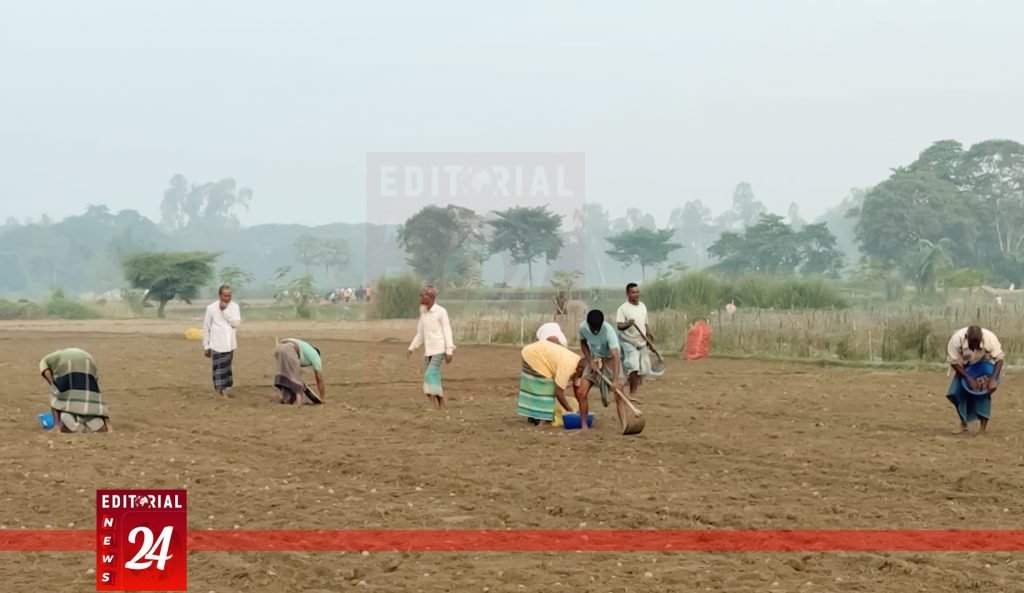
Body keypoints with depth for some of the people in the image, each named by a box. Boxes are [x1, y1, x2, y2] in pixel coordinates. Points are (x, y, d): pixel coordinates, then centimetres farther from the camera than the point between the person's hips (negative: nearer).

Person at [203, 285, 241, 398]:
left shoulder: (234, 306, 1)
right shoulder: (211, 308, -6)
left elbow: (236, 323, -12)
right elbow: (206, 328, -1)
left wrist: (225, 310, -18)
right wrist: (206, 346, 0)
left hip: (230, 344, 3)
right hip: (217, 345, -3)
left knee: (227, 368, 11)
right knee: (219, 369, -6)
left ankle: (224, 390, 20)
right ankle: (221, 391, -7)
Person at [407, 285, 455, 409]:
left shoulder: (441, 312, -10)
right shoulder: (423, 312, 9)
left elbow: (447, 332, -10)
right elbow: (420, 333, 17)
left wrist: (449, 351, -15)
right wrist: (412, 348, 12)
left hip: (439, 349, -7)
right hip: (428, 350, 7)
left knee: (430, 373, -18)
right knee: (434, 376, 5)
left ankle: (437, 404, -17)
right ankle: (440, 404, 10)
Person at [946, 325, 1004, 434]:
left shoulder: (990, 338, -34)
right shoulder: (957, 339, -34)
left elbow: (999, 359, -25)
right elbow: (954, 362, -25)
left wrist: (994, 380, -36)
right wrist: (969, 379, -30)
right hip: (965, 368, 1)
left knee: (984, 392, -20)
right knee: (957, 392, -12)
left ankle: (984, 426, -13)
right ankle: (963, 424, 6)